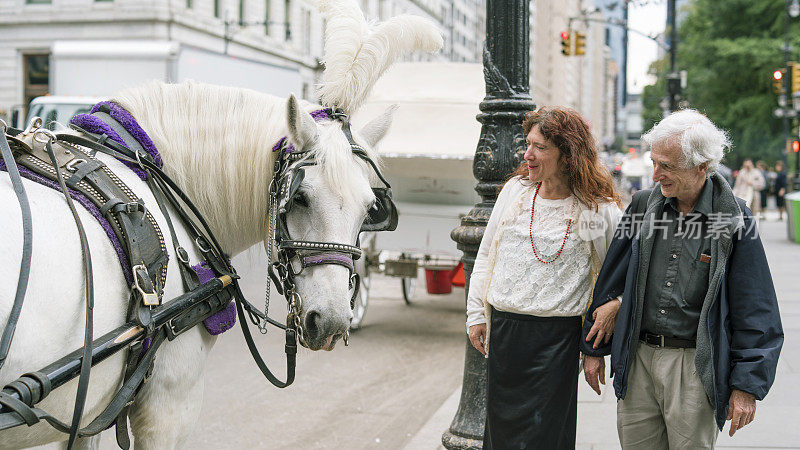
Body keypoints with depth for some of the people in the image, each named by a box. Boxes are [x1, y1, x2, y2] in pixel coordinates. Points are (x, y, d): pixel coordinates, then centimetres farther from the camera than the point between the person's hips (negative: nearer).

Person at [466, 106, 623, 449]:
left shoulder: (599, 209, -7)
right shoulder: (514, 190, 6)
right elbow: (486, 255, 12)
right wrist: (476, 314, 10)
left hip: (557, 338, -4)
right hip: (503, 329, 4)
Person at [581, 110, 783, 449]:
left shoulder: (735, 221, -7)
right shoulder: (643, 205, 4)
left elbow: (756, 312, -5)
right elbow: (610, 279, 12)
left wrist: (747, 386, -8)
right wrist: (594, 348, 12)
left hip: (696, 366, -3)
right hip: (637, 358, 4)